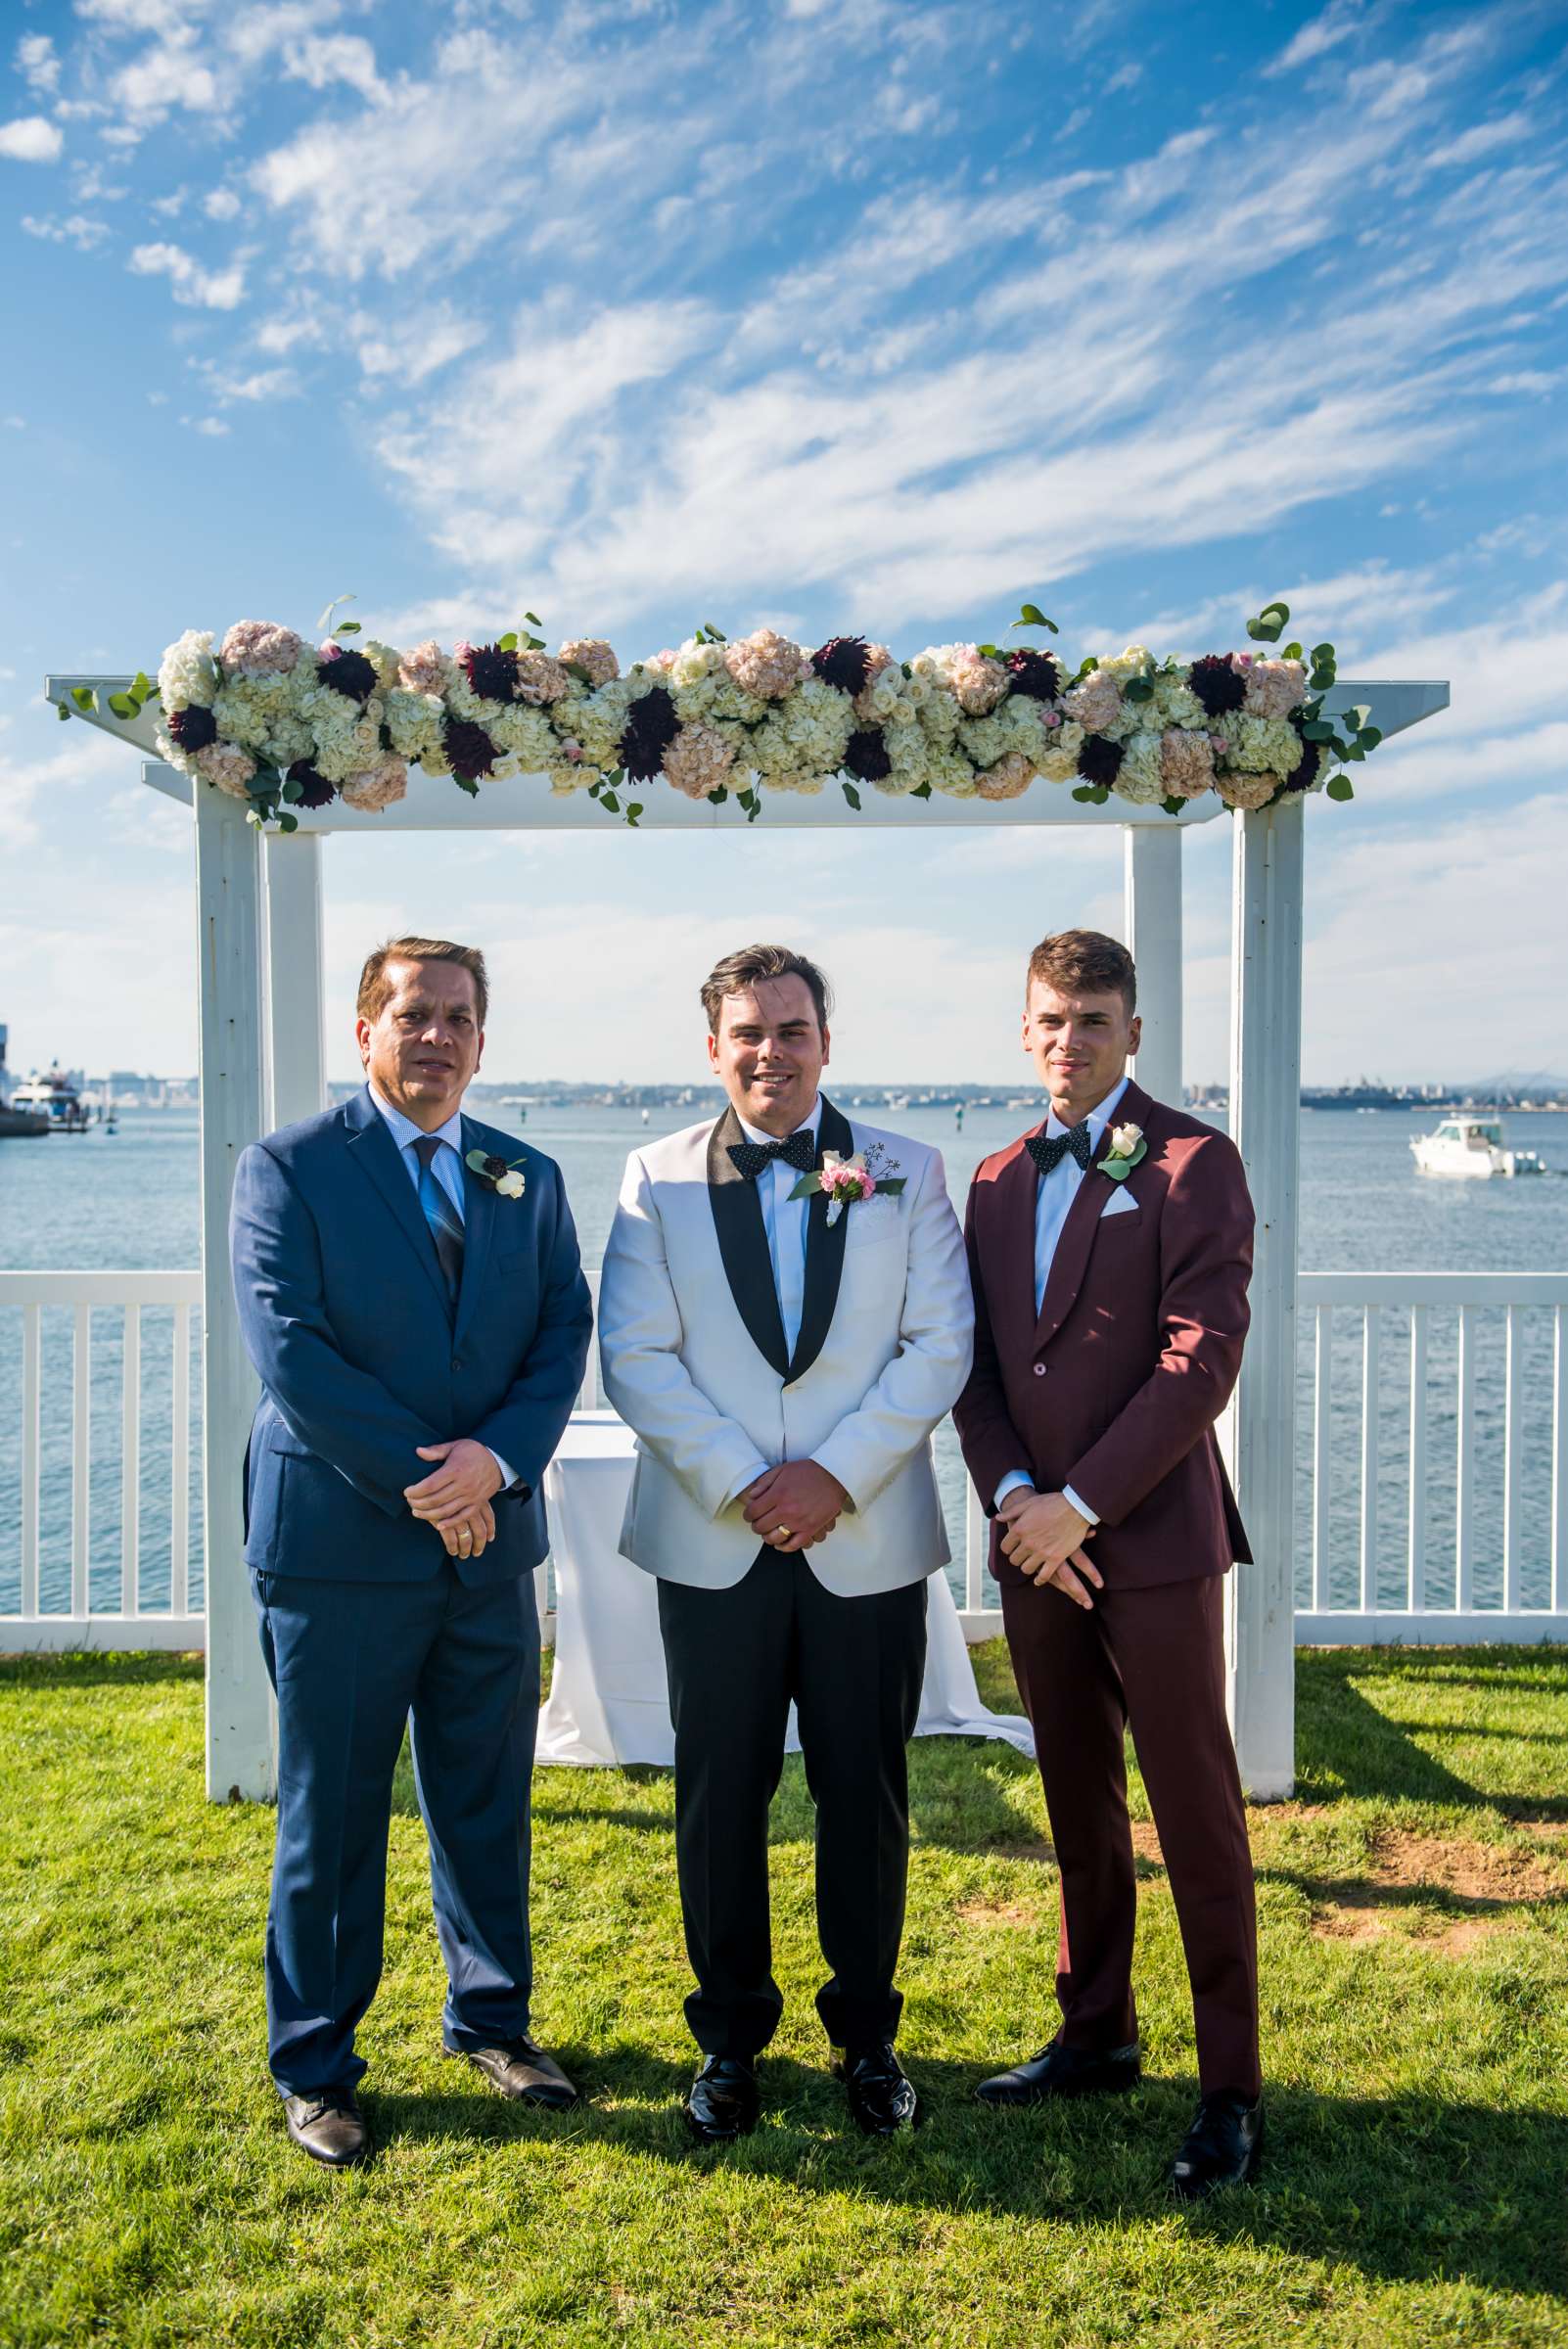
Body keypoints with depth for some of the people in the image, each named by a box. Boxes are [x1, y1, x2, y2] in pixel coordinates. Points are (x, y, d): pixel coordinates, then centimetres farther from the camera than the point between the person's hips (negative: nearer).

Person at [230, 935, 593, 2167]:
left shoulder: (529, 1177, 9)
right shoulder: (289, 1166, -4)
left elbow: (566, 1332, 2)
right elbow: (289, 1346, -13)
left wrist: (497, 1455, -15)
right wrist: (418, 1478, -15)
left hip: (492, 1540, 4)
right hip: (341, 1544, -4)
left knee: (489, 1802, 16)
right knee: (332, 1819, 8)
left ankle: (492, 2018, 36)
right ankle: (314, 2067, 27)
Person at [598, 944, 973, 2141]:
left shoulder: (905, 1172, 4)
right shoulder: (659, 1178, 3)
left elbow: (940, 1343, -3)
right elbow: (635, 1355, -4)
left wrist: (837, 1473, -13)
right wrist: (738, 1482, -14)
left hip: (868, 1540, 0)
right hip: (713, 1542, 0)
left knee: (866, 1794, 10)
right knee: (721, 1794, 9)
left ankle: (868, 2032, 31)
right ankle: (730, 2033, 30)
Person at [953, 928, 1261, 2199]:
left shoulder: (1193, 1163, -6)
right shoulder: (998, 1182, 12)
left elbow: (1205, 1356, -14)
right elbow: (974, 1364, 9)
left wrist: (1079, 1504, -15)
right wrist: (1012, 1497, -6)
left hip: (1152, 1538, -5)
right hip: (1034, 1539, 6)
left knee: (1197, 1814, 3)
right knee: (1080, 1807, 17)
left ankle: (1232, 2086, 18)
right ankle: (1097, 2034, 33)